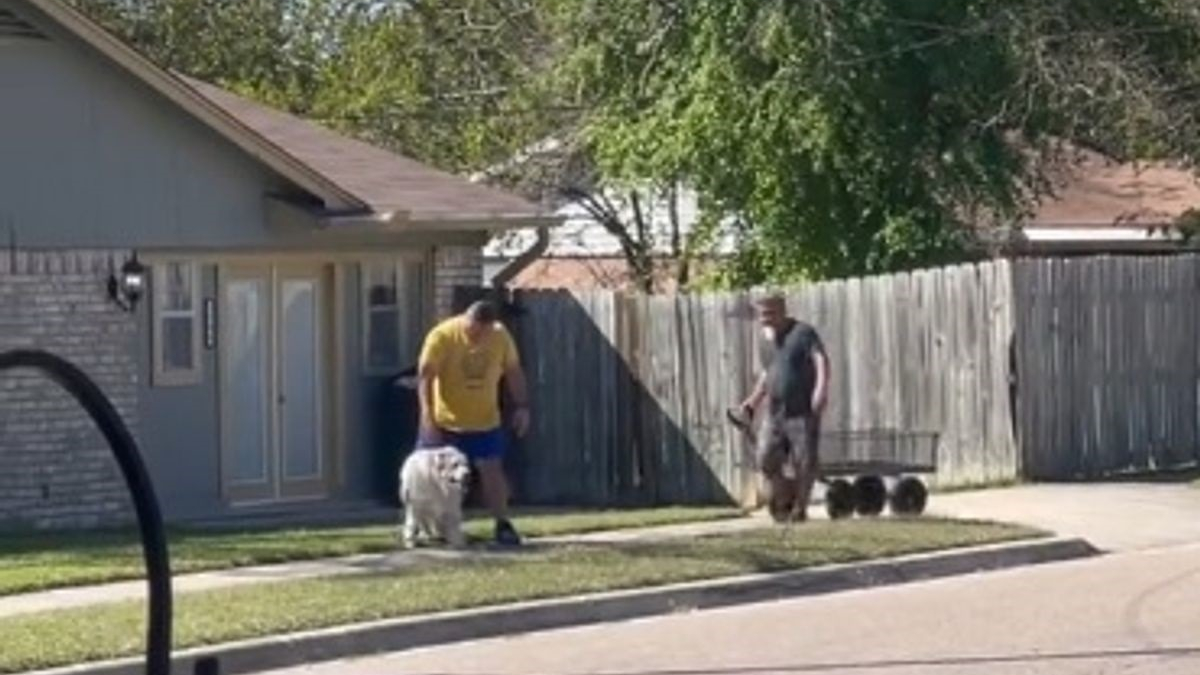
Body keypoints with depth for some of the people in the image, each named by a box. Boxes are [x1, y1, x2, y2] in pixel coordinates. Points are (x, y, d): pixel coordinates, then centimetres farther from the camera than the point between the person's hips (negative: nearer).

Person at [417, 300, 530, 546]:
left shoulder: (501, 337, -5)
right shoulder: (442, 336, -18)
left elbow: (513, 371, 6)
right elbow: (425, 375, -21)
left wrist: (521, 406, 0)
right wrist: (427, 413, -29)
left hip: (485, 421, 3)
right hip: (444, 421, -3)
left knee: (492, 469, 0)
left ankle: (502, 525, 9)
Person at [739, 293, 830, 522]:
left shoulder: (803, 333, -7)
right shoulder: (765, 341, 15)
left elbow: (821, 360, -19)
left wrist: (821, 389, -34)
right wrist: (755, 399, 19)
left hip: (803, 411, -6)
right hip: (775, 413, 6)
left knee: (805, 464, -2)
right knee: (765, 459, -5)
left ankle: (800, 507, 12)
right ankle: (785, 496, 16)